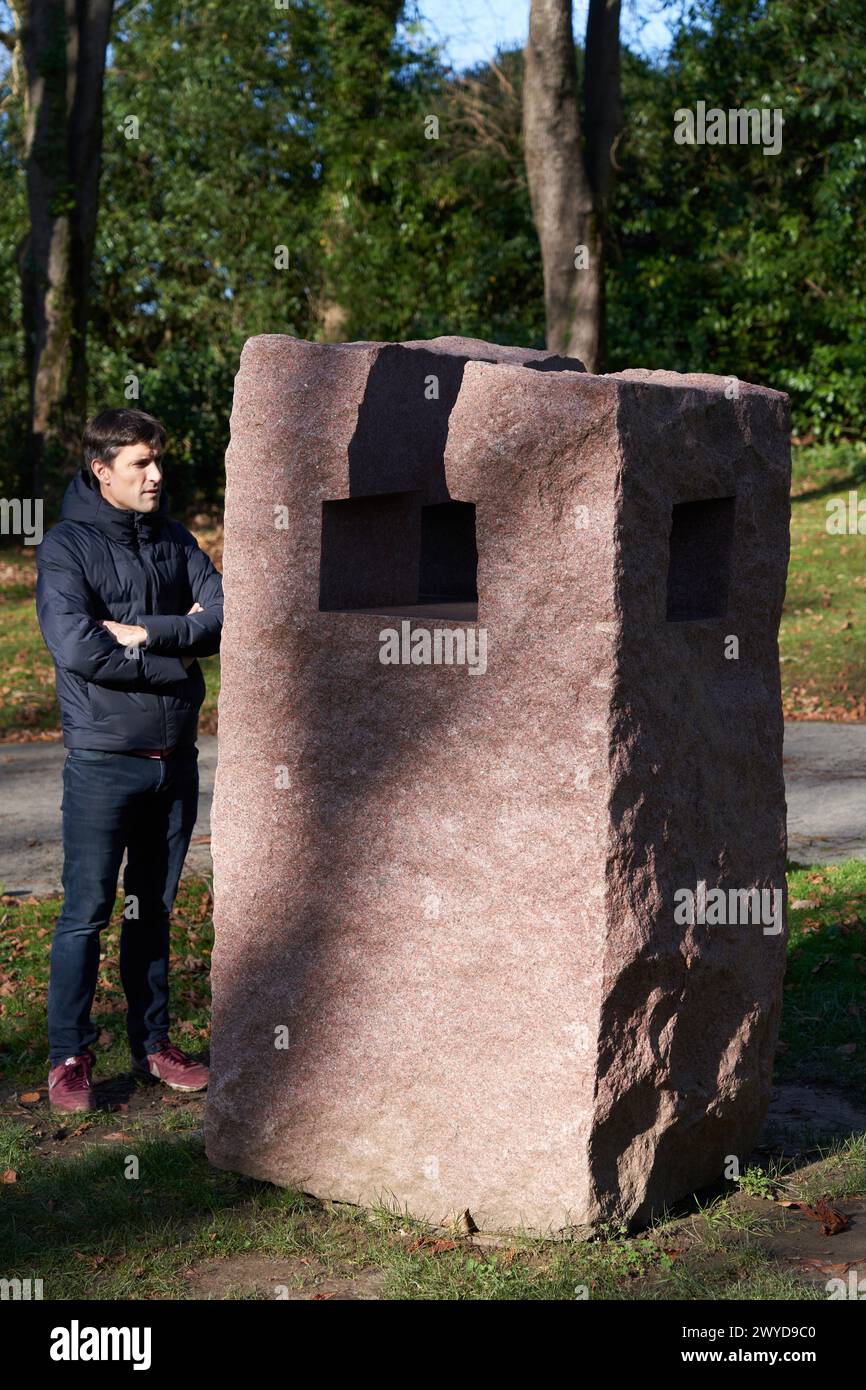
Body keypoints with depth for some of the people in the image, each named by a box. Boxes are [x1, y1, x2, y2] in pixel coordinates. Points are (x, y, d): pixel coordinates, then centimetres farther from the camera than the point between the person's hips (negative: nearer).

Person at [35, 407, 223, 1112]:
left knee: (155, 908, 14)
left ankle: (153, 1043, 24)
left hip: (176, 757, 5)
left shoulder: (174, 539, 9)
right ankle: (69, 1058, 10)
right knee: (87, 912, -1)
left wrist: (145, 633, -17)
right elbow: (75, 646, -20)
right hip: (104, 759, -5)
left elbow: (225, 615, -4)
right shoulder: (67, 546, -7)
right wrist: (178, 655, -13)